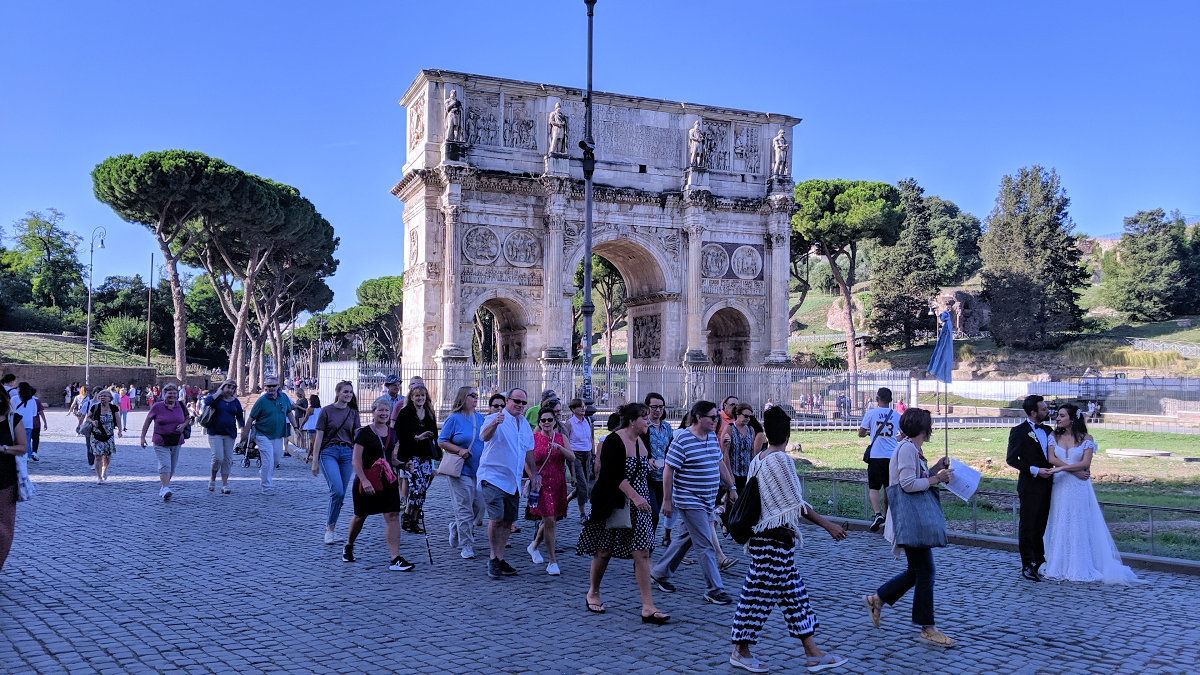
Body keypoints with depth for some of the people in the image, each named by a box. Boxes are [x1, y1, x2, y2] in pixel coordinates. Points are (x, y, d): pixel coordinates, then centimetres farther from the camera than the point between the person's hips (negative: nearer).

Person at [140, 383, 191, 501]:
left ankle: (164, 486, 27)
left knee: (172, 468, 10)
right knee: (165, 465, -19)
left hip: (176, 442, 4)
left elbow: (188, 419, 19)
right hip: (161, 443, -4)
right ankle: (165, 489, -25)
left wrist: (183, 425, -3)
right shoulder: (157, 406, -4)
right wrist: (143, 437, 1)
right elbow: (147, 422, 3)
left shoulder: (181, 406, 5)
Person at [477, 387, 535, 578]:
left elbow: (528, 453, 23)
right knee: (496, 518, -16)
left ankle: (499, 559, 21)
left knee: (508, 522, 9)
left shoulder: (525, 425, 14)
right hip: (493, 477, -7)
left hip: (513, 481, 7)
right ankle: (494, 557, 1)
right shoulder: (495, 419, -8)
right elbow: (484, 437, -29)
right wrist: (494, 423, -49)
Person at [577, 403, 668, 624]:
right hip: (613, 504, -6)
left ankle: (648, 608, -3)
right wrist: (635, 497, -31)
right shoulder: (614, 441, -14)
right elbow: (616, 474, -24)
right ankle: (592, 594, 30)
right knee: (604, 551, 7)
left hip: (638, 505, 6)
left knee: (642, 553, -2)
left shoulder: (642, 442, 9)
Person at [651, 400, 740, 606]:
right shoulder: (682, 440, -17)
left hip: (707, 501, 8)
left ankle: (659, 573, 31)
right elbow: (668, 471, -14)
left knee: (687, 538, 16)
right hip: (689, 501, -8)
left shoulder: (713, 437, 8)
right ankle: (715, 590, 1)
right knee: (705, 545, -7)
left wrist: (732, 488, 18)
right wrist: (667, 500, -13)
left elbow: (720, 464, 20)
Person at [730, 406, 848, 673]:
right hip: (775, 538, -9)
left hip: (762, 535, 9)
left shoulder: (757, 459, 8)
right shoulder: (781, 460, -16)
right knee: (760, 593, 0)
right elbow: (797, 505, -15)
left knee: (793, 593, 13)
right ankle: (741, 651, 11)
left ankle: (812, 653, 19)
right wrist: (828, 525, -9)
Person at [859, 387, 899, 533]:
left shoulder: (871, 413, -2)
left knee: (873, 487, 1)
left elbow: (861, 434, 2)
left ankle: (878, 514, -18)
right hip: (893, 456, 3)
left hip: (876, 456, -3)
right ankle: (886, 516, 26)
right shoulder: (897, 416, 6)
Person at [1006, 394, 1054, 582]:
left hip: (1046, 486, 6)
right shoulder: (1018, 431, -8)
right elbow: (1011, 459, -11)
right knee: (1027, 527, 0)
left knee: (1041, 526, 13)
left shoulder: (1048, 431, 12)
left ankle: (1039, 563, 22)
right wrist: (1035, 470, -17)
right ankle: (1027, 566, 6)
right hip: (1030, 486, -6)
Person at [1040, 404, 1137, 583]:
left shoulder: (1086, 439, 0)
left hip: (1079, 488, -3)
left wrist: (1062, 468, -18)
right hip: (1059, 486, 3)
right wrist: (1074, 471, -13)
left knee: (1079, 526, 0)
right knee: (1059, 525, 4)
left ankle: (1080, 567, 8)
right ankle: (1059, 566, 10)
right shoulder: (1054, 437, 8)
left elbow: (1085, 463, -11)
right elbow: (1052, 459, -4)